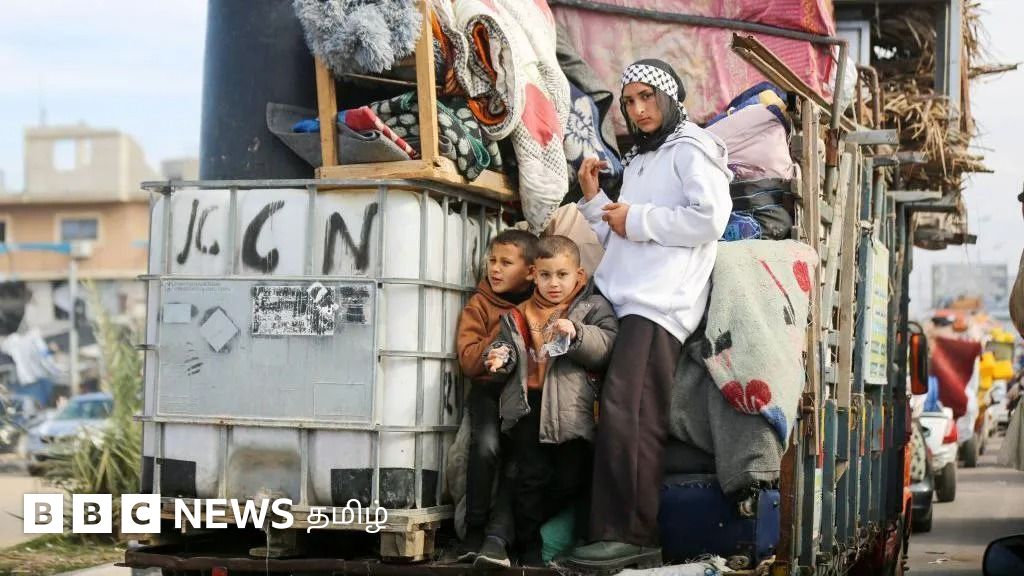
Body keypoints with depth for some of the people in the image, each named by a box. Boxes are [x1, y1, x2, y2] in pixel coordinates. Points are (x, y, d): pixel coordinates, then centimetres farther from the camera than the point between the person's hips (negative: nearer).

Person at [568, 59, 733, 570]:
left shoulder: (691, 149, 2)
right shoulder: (638, 161, 29)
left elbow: (710, 219, -14)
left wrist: (637, 220, -8)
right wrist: (594, 199, 14)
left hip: (659, 305, -9)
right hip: (624, 302, 9)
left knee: (626, 418, -19)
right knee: (620, 421, 3)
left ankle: (633, 537, -21)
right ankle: (613, 532, 3)